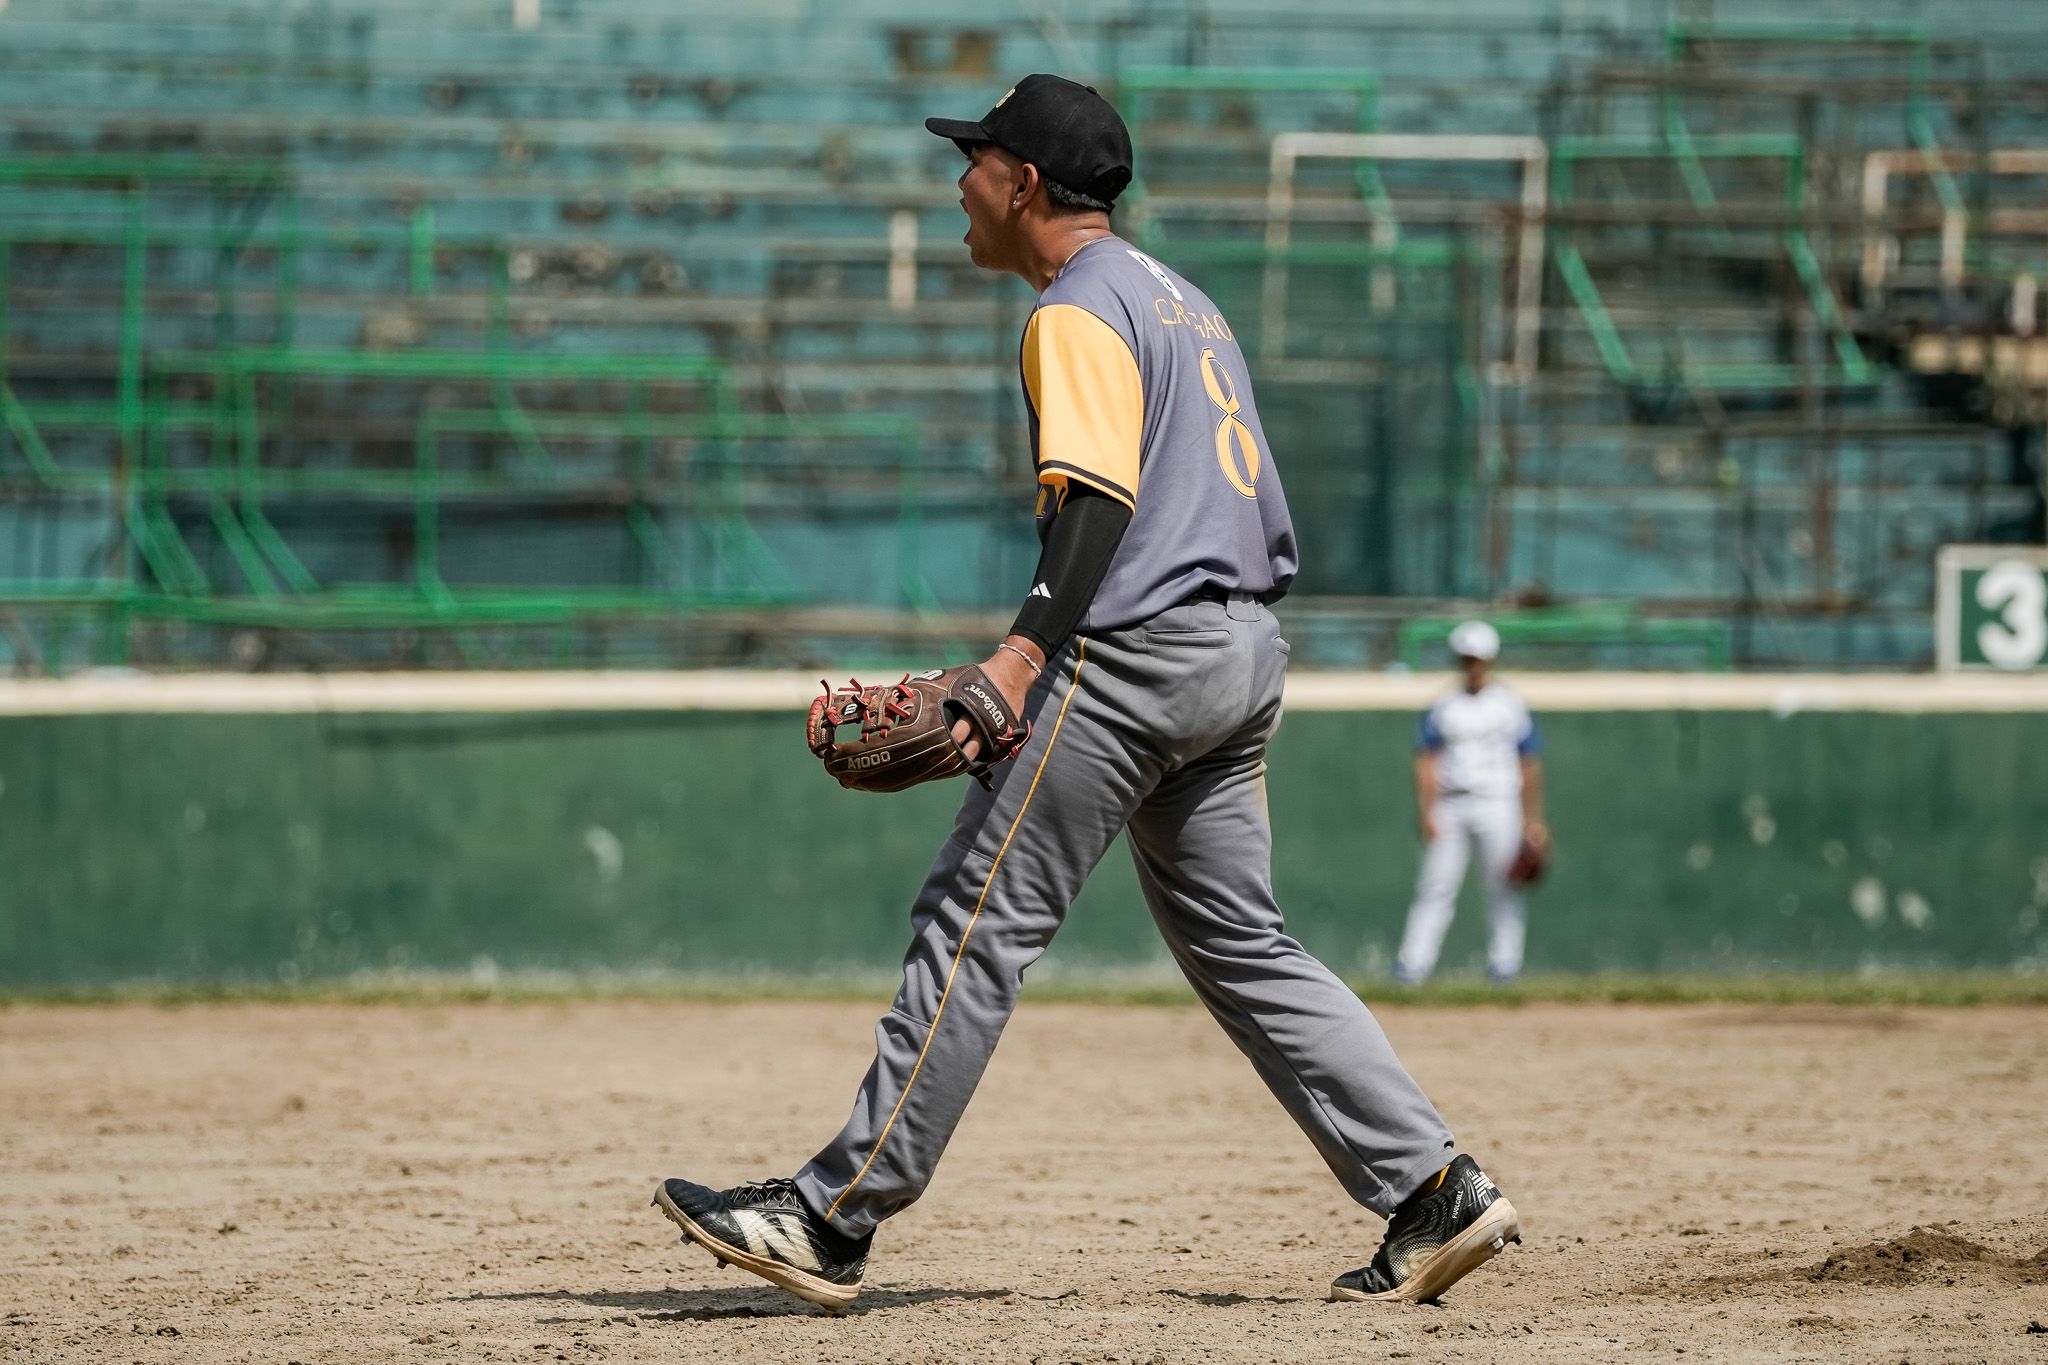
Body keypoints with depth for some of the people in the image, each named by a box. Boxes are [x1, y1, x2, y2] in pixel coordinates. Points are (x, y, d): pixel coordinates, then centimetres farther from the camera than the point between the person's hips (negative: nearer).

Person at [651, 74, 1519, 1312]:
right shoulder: (1184, 303, 23)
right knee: (1239, 943, 11)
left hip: (1135, 650, -10)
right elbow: (1266, 522, 23)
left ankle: (836, 1218, -9)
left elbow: (1100, 497, -21)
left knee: (982, 920, -8)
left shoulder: (1078, 310, -7)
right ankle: (1434, 1191, 1)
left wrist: (1022, 655, -30)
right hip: (1246, 649, 10)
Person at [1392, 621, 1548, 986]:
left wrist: (1533, 819, 0)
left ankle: (1505, 962, 1)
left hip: (1497, 806, -1)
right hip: (1450, 807, 1)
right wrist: (1426, 812, -6)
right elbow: (1426, 763, 5)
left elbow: (1530, 766, 6)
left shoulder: (1511, 707, 5)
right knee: (1436, 887, -4)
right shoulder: (1442, 707, 9)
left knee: (1503, 888, -4)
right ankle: (1413, 965, -8)